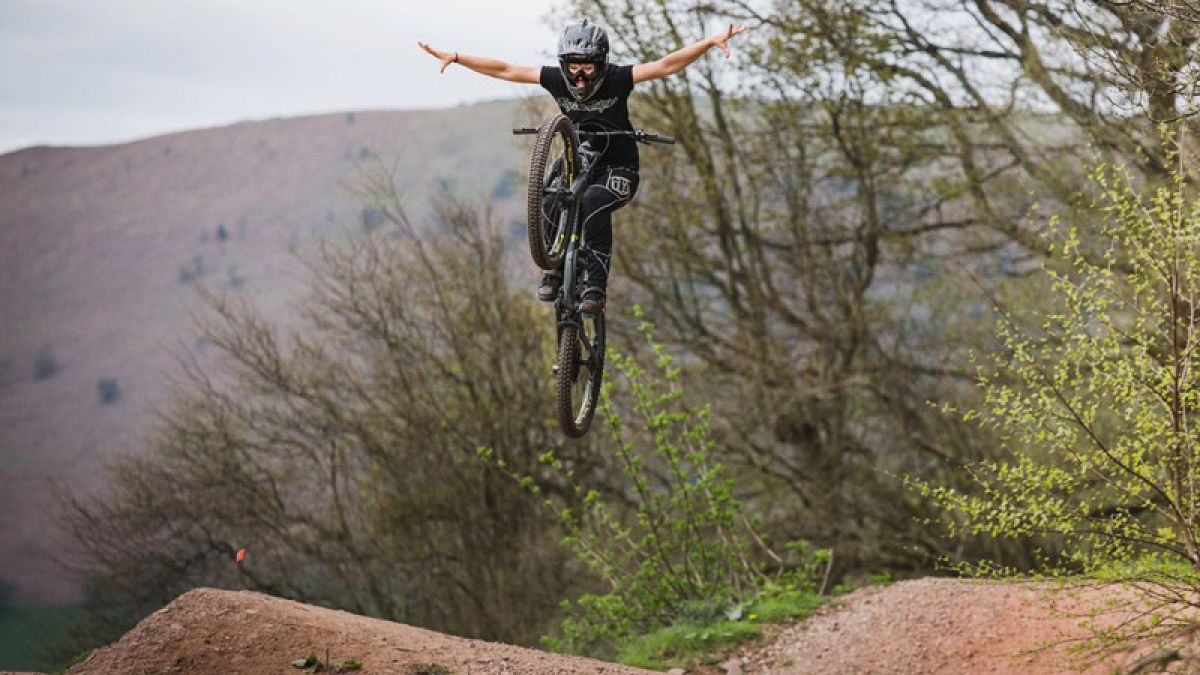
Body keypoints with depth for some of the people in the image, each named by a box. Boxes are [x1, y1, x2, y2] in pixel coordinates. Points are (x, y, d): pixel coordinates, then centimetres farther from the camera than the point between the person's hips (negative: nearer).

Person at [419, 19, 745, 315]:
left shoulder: (617, 79, -18)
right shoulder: (556, 79, -10)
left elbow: (666, 66, -24)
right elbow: (504, 70, -6)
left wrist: (711, 42, -35)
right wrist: (455, 57, -8)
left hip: (618, 169, -4)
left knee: (594, 203, -35)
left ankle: (596, 289, -34)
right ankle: (555, 267, -7)